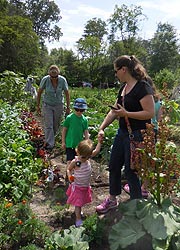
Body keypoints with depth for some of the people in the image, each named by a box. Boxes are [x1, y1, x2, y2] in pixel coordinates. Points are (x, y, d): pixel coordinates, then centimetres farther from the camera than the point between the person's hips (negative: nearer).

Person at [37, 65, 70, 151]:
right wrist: (38, 106, 0)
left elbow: (67, 93, -4)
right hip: (47, 105, -1)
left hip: (59, 105, 1)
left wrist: (68, 107, -2)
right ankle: (49, 144, -1)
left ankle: (51, 137, 35)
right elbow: (39, 93, -4)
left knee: (56, 125, 9)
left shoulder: (63, 80, -15)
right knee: (48, 125, -8)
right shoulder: (45, 79, -17)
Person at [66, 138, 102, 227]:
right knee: (78, 203, 3)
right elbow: (68, 169, -9)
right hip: (77, 187, -6)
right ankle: (78, 219, 16)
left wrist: (99, 142, -5)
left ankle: (78, 211, 46)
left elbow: (96, 151, -1)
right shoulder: (75, 162, -24)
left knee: (82, 201, 23)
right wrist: (70, 177, -26)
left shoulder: (87, 157, -10)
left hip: (86, 186, 6)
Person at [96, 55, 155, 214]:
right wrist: (102, 128, 7)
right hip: (122, 133, 9)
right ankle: (112, 200, 33)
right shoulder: (124, 87, 11)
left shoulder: (142, 87, -16)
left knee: (130, 170, 1)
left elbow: (150, 113, -22)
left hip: (137, 135, -9)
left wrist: (126, 113, -22)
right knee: (114, 166, 14)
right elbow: (114, 111, 14)